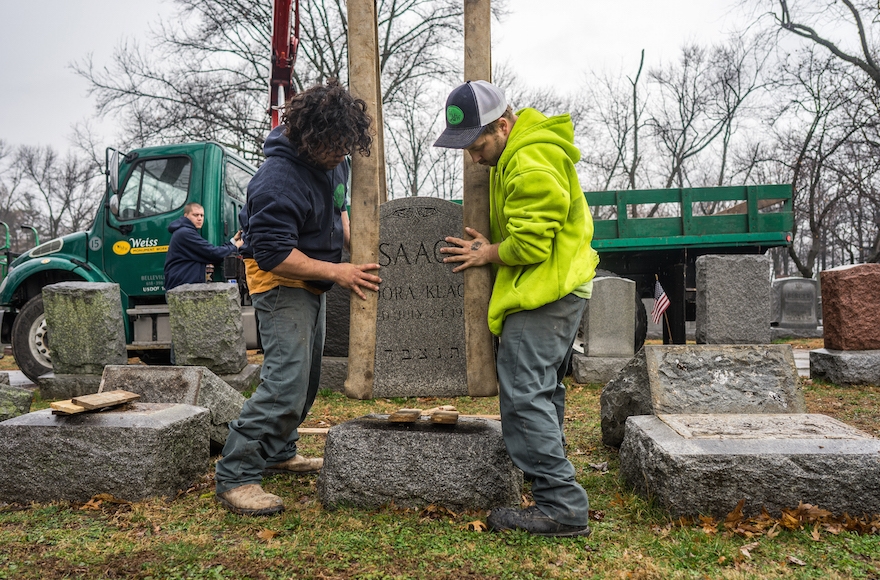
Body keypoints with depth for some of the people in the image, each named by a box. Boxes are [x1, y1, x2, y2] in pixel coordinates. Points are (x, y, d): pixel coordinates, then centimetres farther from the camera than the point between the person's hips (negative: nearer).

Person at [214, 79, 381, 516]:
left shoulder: (332, 161, 1)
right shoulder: (279, 179, -28)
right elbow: (272, 254, -29)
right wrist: (338, 272, -29)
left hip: (311, 284, 10)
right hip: (280, 283, -10)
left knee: (307, 376, 18)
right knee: (286, 381, -18)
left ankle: (278, 451, 36)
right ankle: (234, 477, -8)